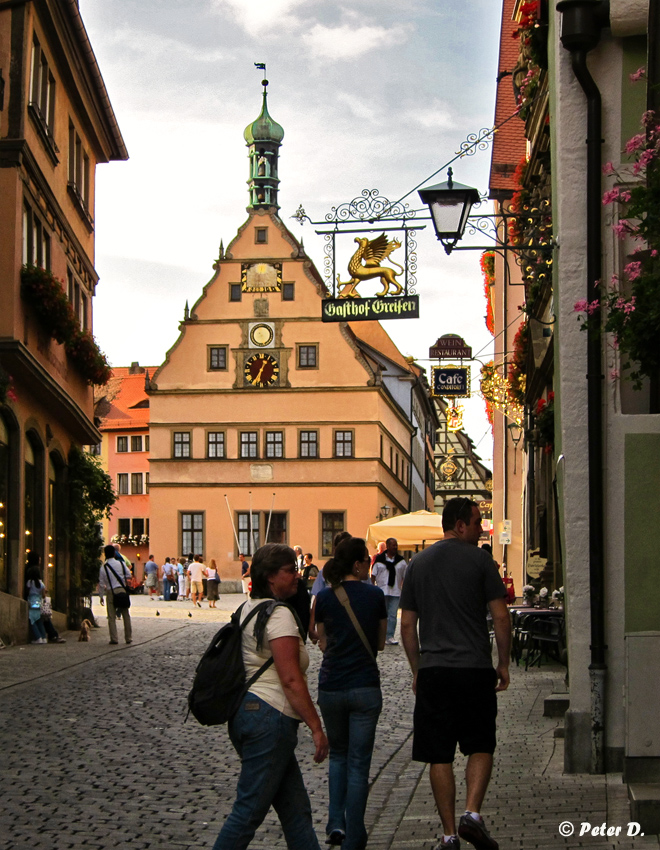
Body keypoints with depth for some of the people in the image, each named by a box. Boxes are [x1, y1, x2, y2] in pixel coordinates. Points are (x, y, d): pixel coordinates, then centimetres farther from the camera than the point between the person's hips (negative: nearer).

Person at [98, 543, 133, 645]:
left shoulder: (103, 567, -6)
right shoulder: (121, 564, 0)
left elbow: (101, 583, -4)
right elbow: (128, 575, 4)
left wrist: (101, 596, 4)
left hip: (111, 592, -2)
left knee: (112, 617, 3)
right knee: (126, 615, 11)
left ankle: (114, 639, -1)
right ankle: (128, 638, 14)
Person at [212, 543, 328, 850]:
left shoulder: (246, 609, 15)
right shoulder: (279, 614, -13)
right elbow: (291, 679, -19)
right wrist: (316, 727, -17)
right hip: (271, 716, -10)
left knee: (295, 810, 12)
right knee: (249, 810, -3)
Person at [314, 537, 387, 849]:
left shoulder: (324, 598, -1)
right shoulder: (375, 595, -5)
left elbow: (323, 644, 8)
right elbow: (380, 642, 5)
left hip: (330, 687, 2)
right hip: (365, 688, -2)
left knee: (338, 754, 22)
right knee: (358, 762, 5)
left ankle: (336, 823, 12)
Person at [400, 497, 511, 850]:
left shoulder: (418, 563, 10)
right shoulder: (479, 559, -2)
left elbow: (407, 625, 12)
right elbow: (500, 616, -4)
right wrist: (503, 663, 7)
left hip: (432, 671, 3)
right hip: (474, 668, -3)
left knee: (440, 755, 6)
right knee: (480, 747, 11)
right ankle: (472, 813, -7)